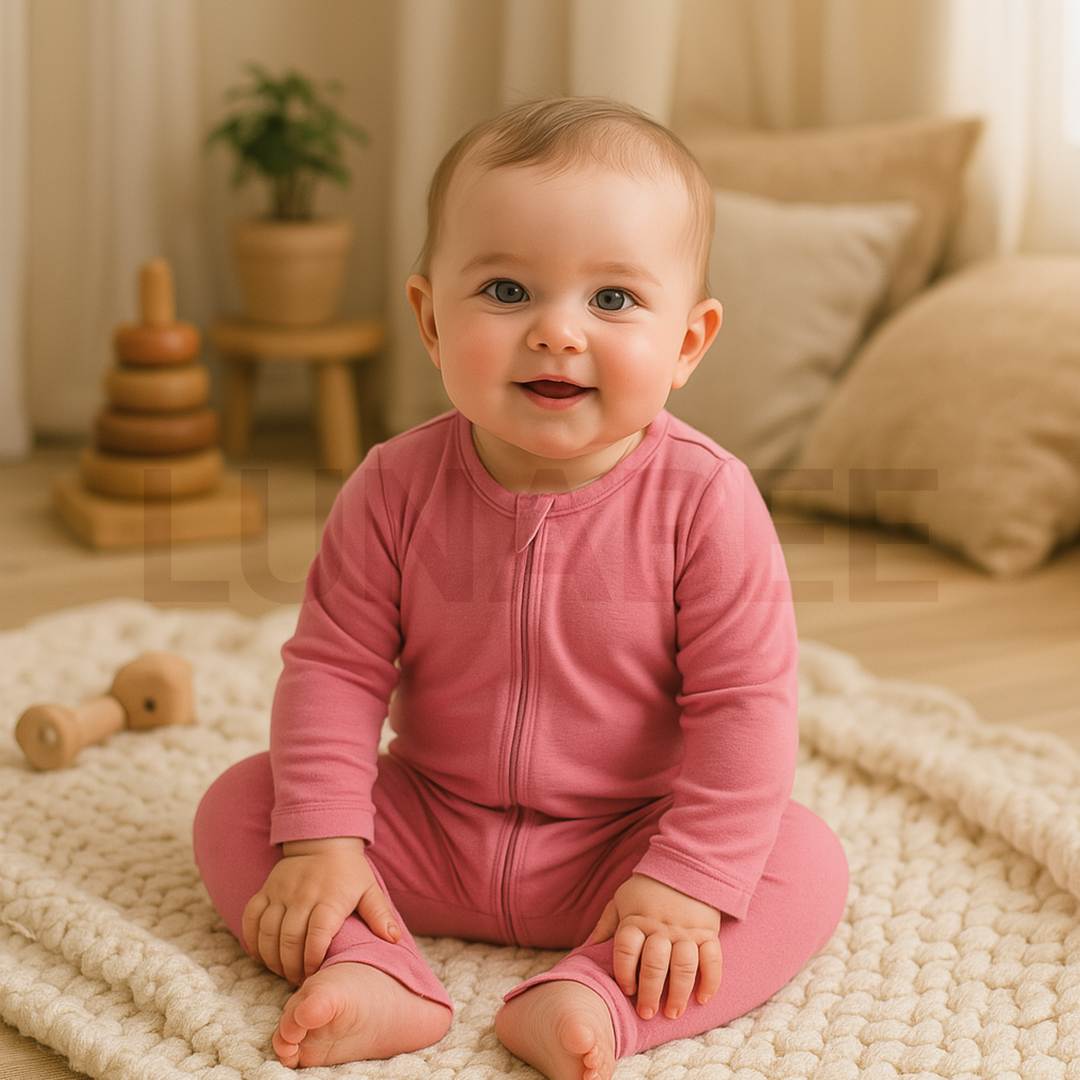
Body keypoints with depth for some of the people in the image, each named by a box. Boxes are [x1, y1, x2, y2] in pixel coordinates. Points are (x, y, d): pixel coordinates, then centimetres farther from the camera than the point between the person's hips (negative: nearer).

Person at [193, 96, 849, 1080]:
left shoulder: (704, 500, -19)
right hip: (426, 827, 2)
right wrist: (320, 840, -16)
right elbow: (335, 666, -7)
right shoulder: (398, 487, -13)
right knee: (238, 807, -10)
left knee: (807, 863, -23)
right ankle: (379, 979, -25)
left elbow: (741, 702, -17)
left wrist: (687, 882, -23)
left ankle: (592, 1001, -33)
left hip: (619, 843, -2)